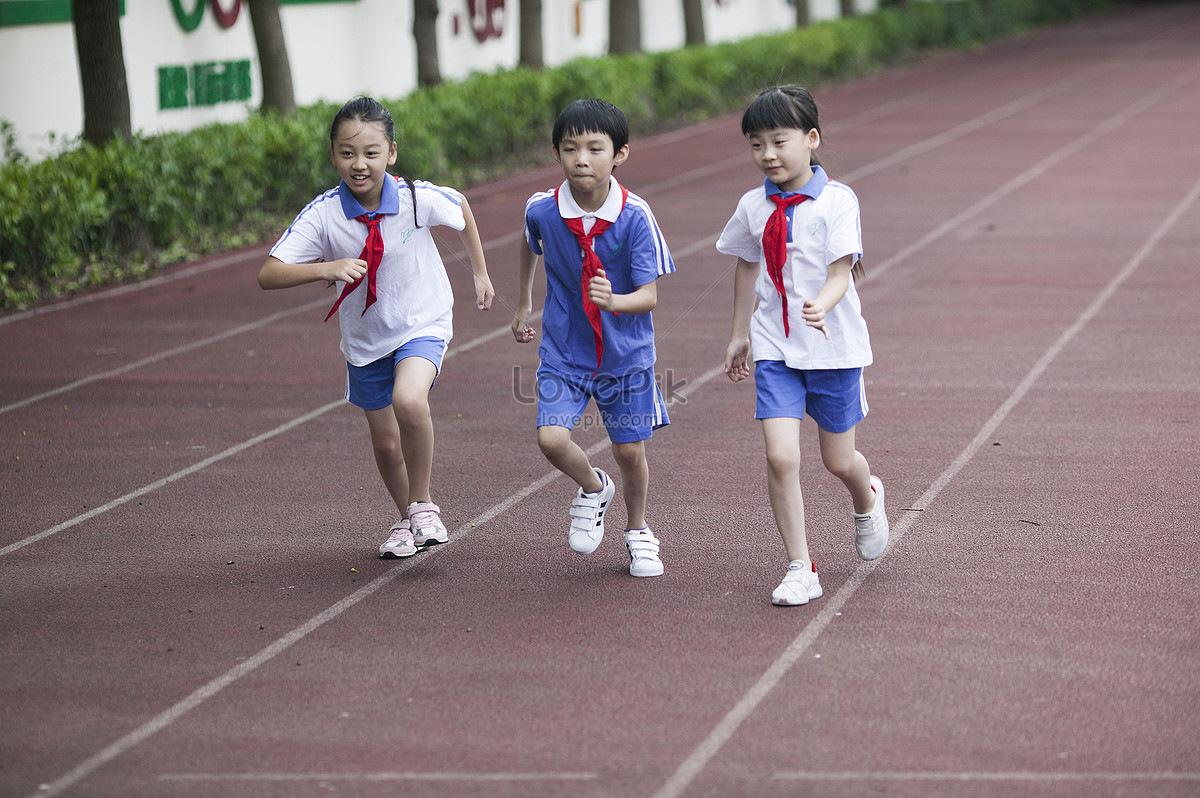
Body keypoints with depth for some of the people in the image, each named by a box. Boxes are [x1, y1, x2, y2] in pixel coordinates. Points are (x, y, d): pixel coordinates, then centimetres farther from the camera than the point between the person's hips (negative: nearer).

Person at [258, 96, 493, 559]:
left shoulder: (419, 199, -20)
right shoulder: (322, 215, -20)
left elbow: (461, 209, 3)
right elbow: (268, 275, -25)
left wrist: (480, 273, 13)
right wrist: (329, 268, -39)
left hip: (422, 324, -2)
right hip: (365, 338, 3)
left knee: (409, 400, -32)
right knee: (385, 444, 14)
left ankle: (423, 504, -10)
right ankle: (406, 520, 43)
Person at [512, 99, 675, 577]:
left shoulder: (635, 216, -19)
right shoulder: (542, 210, -11)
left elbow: (649, 295, -19)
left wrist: (614, 301, -40)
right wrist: (523, 304, 24)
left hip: (625, 352, -1)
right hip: (564, 349, 1)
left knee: (630, 450, 6)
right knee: (551, 440, -15)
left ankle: (637, 530, 35)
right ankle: (593, 489, 19)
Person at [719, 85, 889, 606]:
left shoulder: (837, 201, -12)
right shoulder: (754, 206, 2)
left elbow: (841, 274, -18)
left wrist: (820, 307, -39)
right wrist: (740, 334, 22)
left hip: (834, 347, -2)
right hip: (776, 349, 3)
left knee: (839, 461, 10)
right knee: (780, 456, -12)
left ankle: (867, 501, 47)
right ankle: (800, 569, -3)